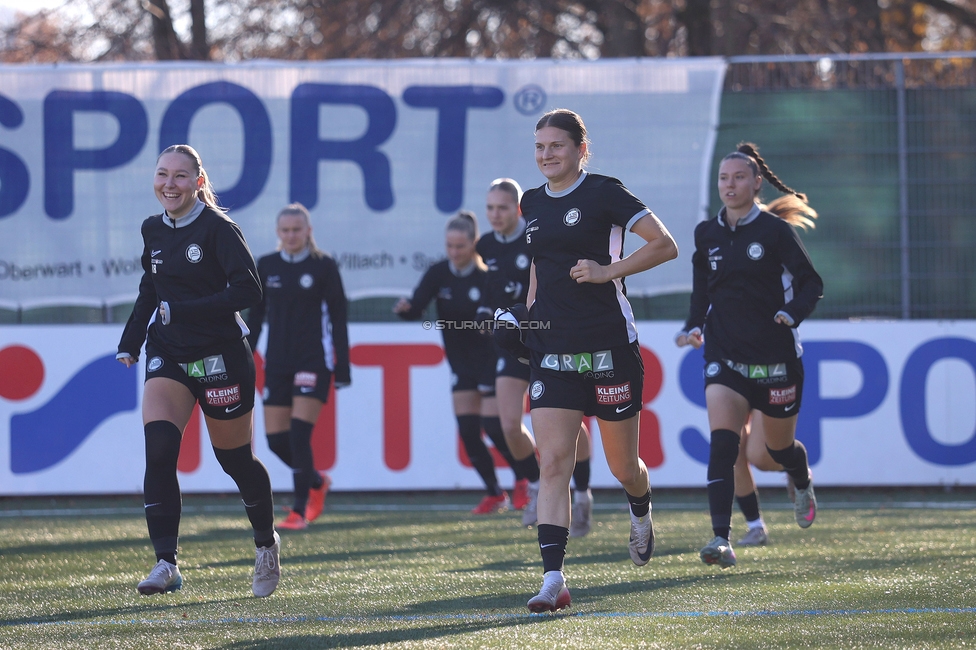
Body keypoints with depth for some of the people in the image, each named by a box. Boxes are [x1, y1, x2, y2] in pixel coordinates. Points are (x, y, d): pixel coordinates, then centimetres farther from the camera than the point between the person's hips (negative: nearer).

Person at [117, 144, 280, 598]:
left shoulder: (217, 229, -13)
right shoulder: (154, 231, 6)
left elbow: (248, 291, -22)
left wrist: (181, 311, -25)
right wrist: (130, 343, 15)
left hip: (220, 356, -4)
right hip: (168, 355, 4)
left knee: (234, 458, 10)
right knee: (157, 450, -17)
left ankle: (266, 544, 37)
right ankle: (166, 564, -19)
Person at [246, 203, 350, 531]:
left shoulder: (324, 266, -3)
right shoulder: (266, 266, 7)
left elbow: (338, 317, -2)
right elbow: (255, 316, 13)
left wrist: (342, 368, -6)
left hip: (313, 360, -4)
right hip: (278, 361, 4)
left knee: (299, 434, -15)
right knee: (276, 439, 1)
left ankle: (300, 511, -8)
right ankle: (317, 482, 28)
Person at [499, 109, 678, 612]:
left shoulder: (603, 193, -7)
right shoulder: (533, 203, 11)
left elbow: (665, 246, -9)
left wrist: (607, 271, -17)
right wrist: (528, 307, 14)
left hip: (608, 344, -4)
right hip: (552, 349, 4)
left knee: (622, 466, 10)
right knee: (552, 462, -11)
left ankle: (641, 515, 46)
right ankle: (553, 581, -16)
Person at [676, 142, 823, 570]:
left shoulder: (776, 231, -6)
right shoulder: (707, 235, 6)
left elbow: (812, 283, -2)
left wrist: (791, 314, -19)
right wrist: (694, 327, 5)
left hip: (774, 353, -2)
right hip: (724, 353, 2)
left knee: (778, 445, 14)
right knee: (721, 442, -18)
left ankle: (803, 485, 52)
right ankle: (721, 538, -24)